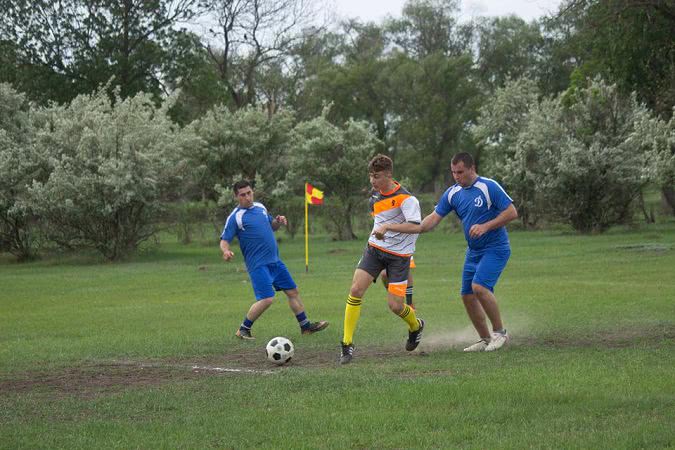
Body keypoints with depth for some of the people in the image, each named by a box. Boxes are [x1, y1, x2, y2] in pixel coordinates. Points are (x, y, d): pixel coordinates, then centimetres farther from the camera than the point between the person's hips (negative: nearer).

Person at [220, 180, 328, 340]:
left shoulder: (260, 207, 11)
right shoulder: (235, 217, -9)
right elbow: (224, 240, -10)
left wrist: (278, 222, 1)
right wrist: (226, 251, -33)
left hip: (275, 261, 7)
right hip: (258, 265, -7)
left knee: (293, 291, 11)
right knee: (266, 299, -17)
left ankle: (306, 326, 24)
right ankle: (243, 330, -2)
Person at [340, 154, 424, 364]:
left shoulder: (405, 198, -18)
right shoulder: (375, 195, 6)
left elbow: (416, 226, -30)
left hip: (399, 255, -6)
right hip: (375, 249, 6)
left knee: (395, 305, -6)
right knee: (356, 289, -12)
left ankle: (416, 326, 31)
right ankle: (347, 344, -7)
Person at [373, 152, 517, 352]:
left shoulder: (489, 187, -14)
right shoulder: (452, 193, 3)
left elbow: (512, 212, -13)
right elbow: (431, 221, 2)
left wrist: (485, 226, -23)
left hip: (496, 248, -7)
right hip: (473, 251, 7)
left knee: (479, 286, -25)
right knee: (467, 296, 3)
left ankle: (500, 332, -8)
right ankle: (486, 340, 17)